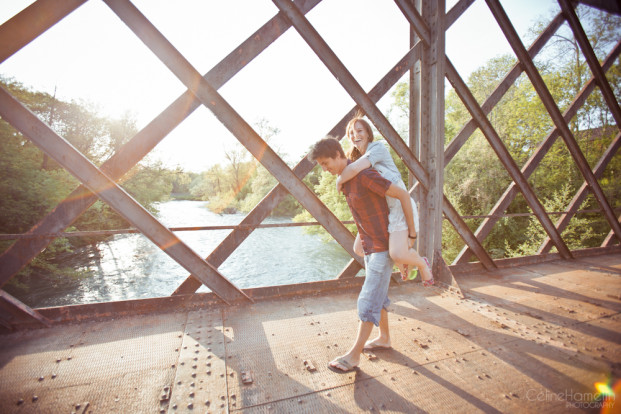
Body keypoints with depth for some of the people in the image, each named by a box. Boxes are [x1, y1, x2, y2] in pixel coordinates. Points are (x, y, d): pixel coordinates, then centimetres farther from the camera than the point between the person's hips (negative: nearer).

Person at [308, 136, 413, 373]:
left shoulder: (365, 176, -23)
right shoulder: (345, 180, 7)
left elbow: (404, 195, -17)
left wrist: (411, 232, -11)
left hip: (384, 246, -9)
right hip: (369, 246, 9)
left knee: (369, 299, -4)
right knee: (377, 294, 18)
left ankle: (354, 354, 7)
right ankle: (384, 337, 36)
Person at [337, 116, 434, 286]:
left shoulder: (378, 147, -14)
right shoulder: (357, 157, 11)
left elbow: (354, 169, -31)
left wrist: (339, 181, -15)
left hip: (398, 206, -8)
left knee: (397, 254, -24)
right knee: (359, 249, 5)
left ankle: (422, 263, 13)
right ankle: (401, 262, 26)